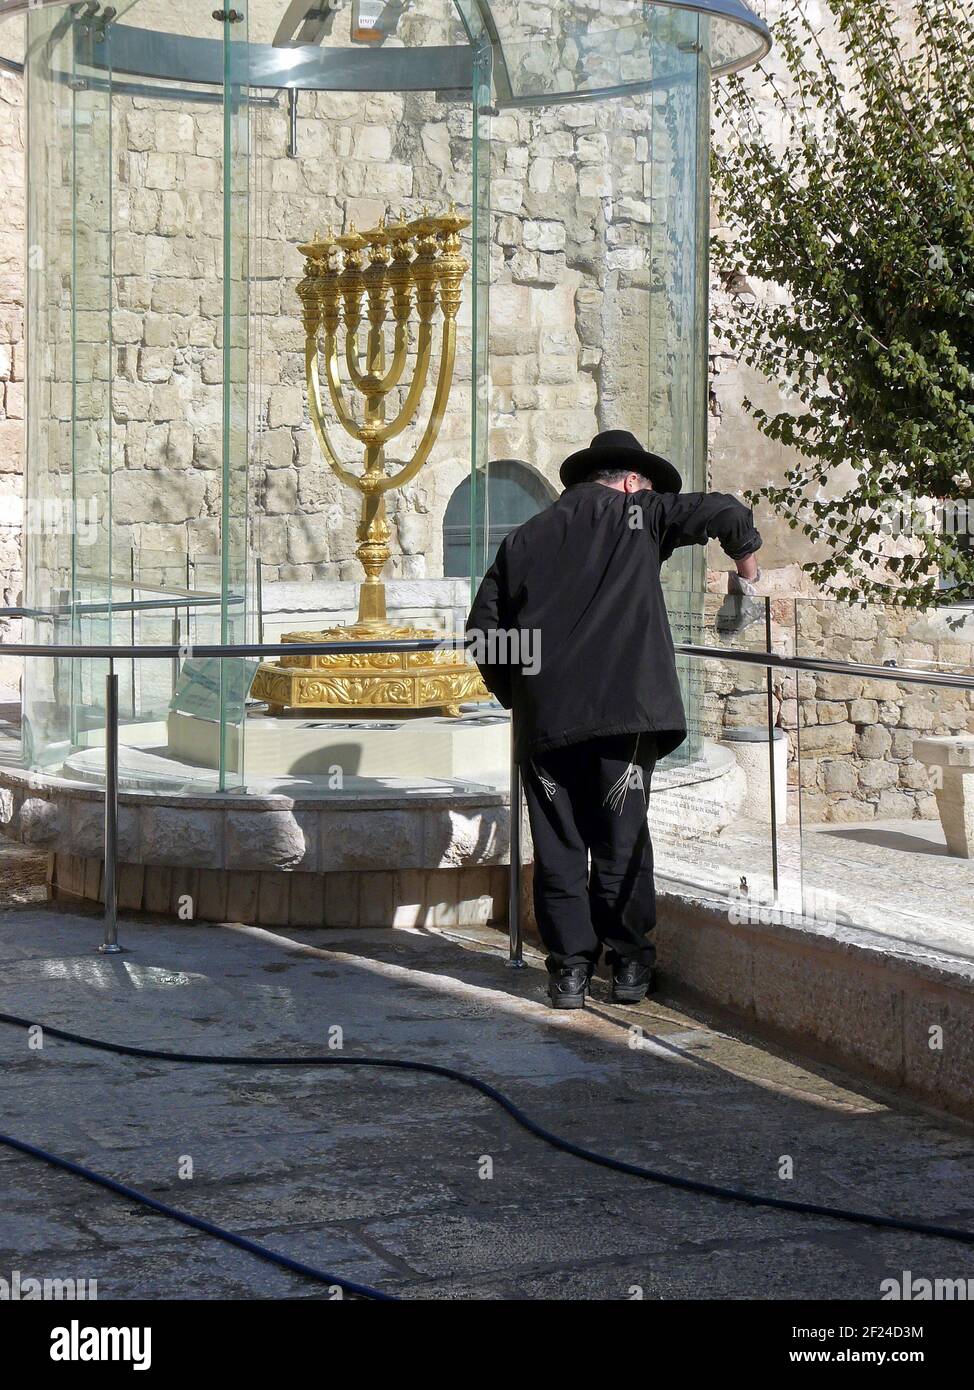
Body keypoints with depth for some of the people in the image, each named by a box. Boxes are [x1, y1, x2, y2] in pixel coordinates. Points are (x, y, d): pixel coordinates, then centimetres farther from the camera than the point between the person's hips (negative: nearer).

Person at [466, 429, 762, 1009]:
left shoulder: (525, 538, 18)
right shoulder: (638, 515, 9)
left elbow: (483, 630, 13)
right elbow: (724, 512, 3)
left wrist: (514, 693, 23)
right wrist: (748, 571, 20)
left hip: (543, 716, 2)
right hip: (622, 709, -2)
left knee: (558, 843, 7)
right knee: (621, 839, 6)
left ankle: (570, 967, 8)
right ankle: (629, 962, 11)